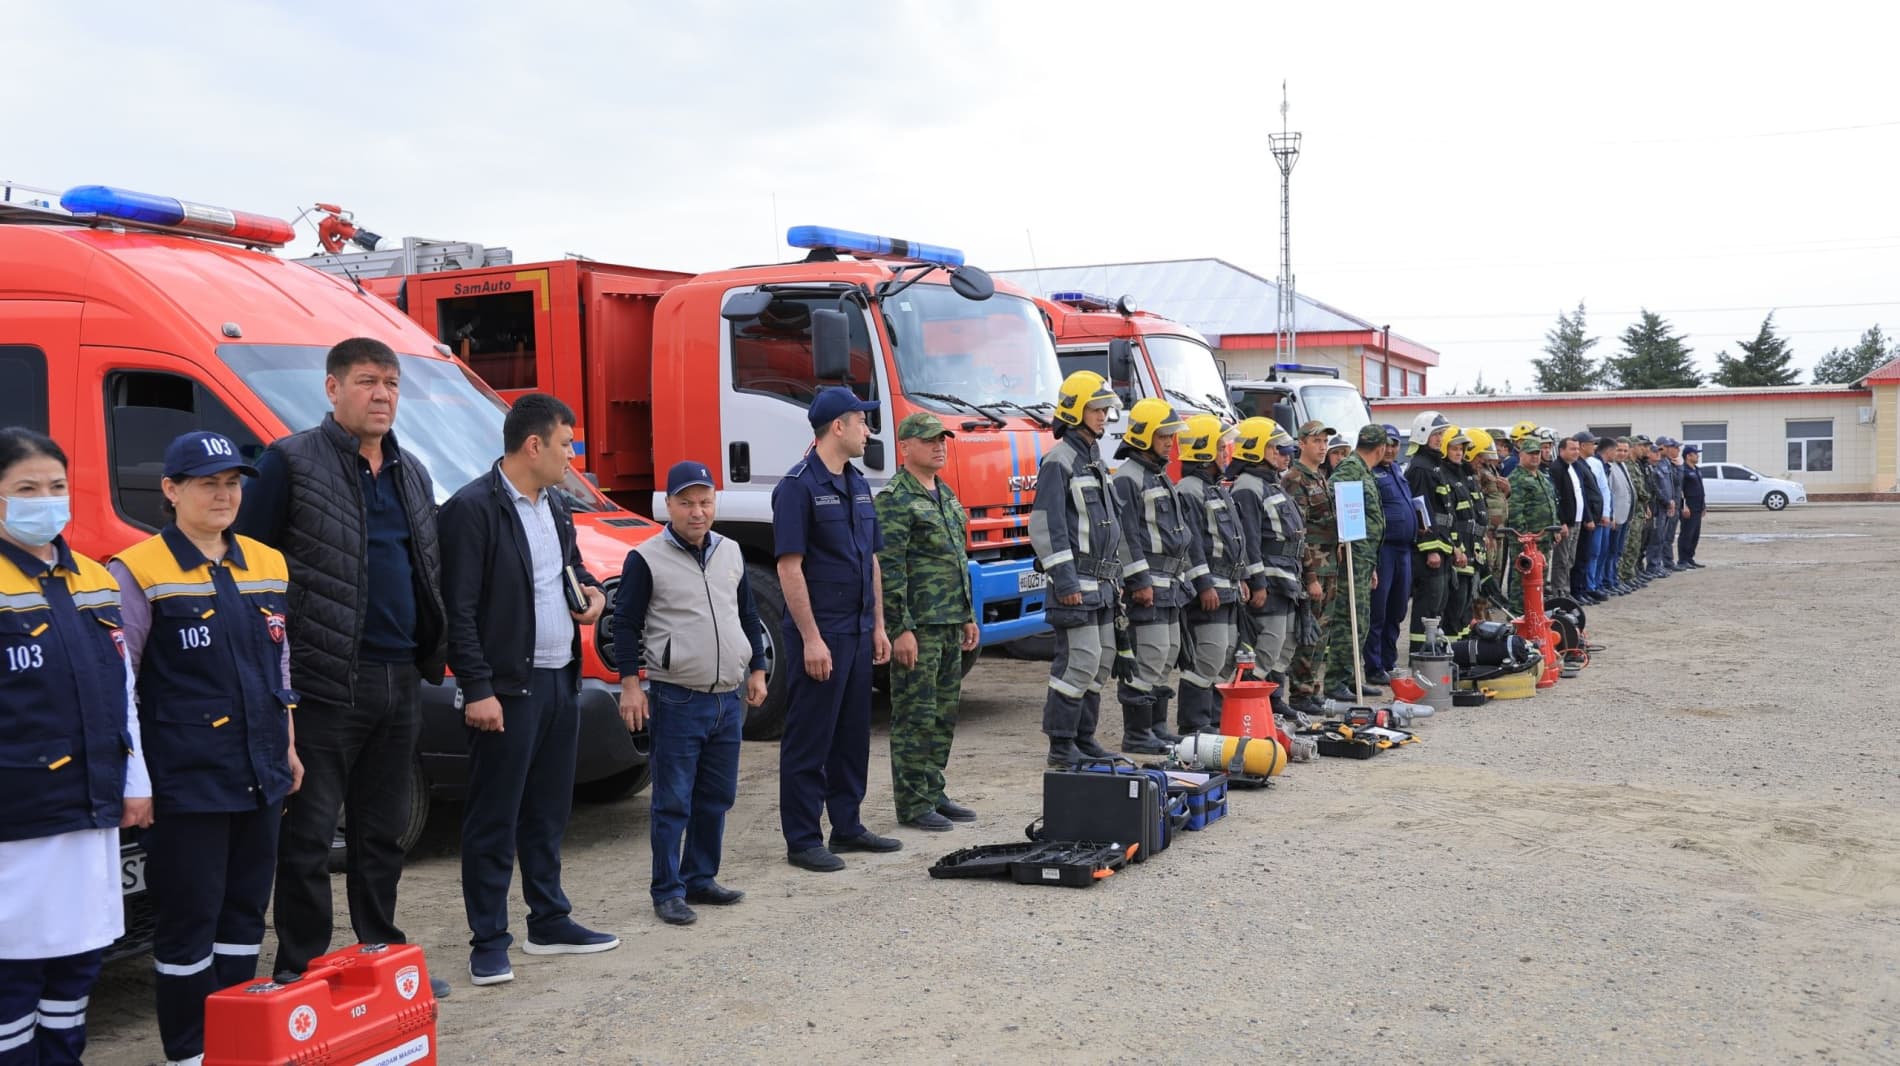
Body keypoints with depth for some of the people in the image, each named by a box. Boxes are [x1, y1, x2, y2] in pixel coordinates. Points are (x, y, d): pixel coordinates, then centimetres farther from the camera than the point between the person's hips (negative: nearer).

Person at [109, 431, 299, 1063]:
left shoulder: (267, 566, 10)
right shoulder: (140, 572, -7)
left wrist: (288, 750, 16)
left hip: (261, 777, 6)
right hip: (187, 784, -6)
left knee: (245, 915, 14)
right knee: (188, 924, 2)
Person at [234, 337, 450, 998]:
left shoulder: (412, 473, 15)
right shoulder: (291, 462, -5)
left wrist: (431, 653, 14)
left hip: (400, 681, 7)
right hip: (326, 683, -6)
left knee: (382, 831, 15)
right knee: (309, 837, 0)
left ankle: (383, 956, 25)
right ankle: (300, 970, 11)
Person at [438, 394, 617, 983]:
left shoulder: (554, 505, 13)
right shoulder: (472, 508, -14)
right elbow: (459, 609, -16)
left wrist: (592, 593, 5)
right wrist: (478, 689, -19)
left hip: (562, 680, 9)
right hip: (508, 688, -8)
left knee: (548, 812, 17)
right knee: (494, 820, 1)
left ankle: (549, 920, 29)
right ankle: (489, 942, 10)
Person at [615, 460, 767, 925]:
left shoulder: (731, 553, 11)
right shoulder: (647, 559, -6)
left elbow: (748, 615, 20)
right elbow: (626, 623, -5)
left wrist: (756, 670, 18)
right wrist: (631, 684, -9)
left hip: (728, 699, 6)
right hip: (676, 700, -6)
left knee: (717, 797, 12)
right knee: (673, 802, -2)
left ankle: (701, 878, 25)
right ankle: (668, 891, 7)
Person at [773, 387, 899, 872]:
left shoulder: (857, 484, 13)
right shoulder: (798, 486, -13)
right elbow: (789, 567, -17)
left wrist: (878, 626, 14)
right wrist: (811, 638, -19)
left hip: (858, 632, 8)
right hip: (820, 634, -8)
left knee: (853, 734, 14)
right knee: (809, 739, -1)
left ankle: (847, 826, 25)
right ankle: (802, 841, 7)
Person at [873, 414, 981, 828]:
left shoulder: (946, 495, 17)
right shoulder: (894, 499, -10)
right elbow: (889, 569, -16)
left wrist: (968, 617, 20)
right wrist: (901, 629, -19)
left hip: (950, 624, 9)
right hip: (918, 625, -9)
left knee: (944, 713, 12)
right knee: (915, 716, -3)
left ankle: (934, 792, 22)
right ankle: (912, 804, 4)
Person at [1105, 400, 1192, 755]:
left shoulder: (1163, 478, 21)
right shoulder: (1127, 478, -10)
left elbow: (1183, 530, 24)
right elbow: (1126, 534, -18)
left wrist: (1201, 577, 22)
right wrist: (1139, 581, -22)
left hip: (1171, 583, 10)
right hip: (1147, 583, -10)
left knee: (1166, 657, 13)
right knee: (1147, 659, -10)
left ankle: (1157, 727, 21)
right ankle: (1136, 735, -4)